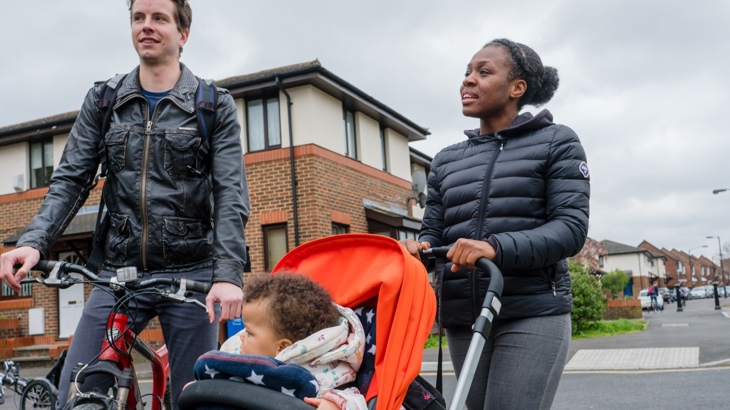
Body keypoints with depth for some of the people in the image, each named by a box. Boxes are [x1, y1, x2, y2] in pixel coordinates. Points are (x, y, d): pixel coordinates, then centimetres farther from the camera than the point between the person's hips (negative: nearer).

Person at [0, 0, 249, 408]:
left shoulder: (215, 105, 0)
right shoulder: (103, 100, 9)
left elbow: (231, 193, -8)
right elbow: (70, 180, 4)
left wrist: (228, 274, -22)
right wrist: (34, 242, -14)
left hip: (191, 275, -2)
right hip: (119, 272, 2)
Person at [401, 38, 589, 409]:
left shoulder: (556, 142, 4)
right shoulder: (446, 161, 16)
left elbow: (571, 227, -9)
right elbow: (432, 233, 12)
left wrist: (497, 248, -25)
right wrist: (417, 249, -13)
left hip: (533, 314, -4)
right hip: (462, 320, 5)